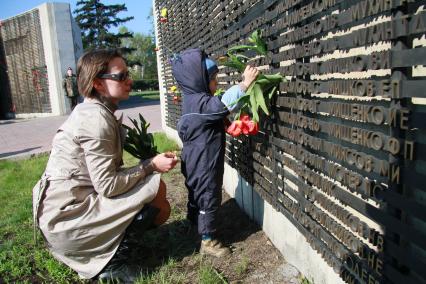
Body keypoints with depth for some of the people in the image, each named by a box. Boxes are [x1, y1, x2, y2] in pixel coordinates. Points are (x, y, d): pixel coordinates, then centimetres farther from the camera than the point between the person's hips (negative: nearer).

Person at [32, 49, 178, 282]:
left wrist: (151, 162, -1)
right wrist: (151, 166, -15)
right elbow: (108, 185, -24)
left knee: (159, 209, 9)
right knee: (157, 189, -17)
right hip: (66, 215, -9)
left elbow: (106, 171, 6)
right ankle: (114, 264, -3)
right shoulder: (97, 119, -21)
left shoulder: (93, 111, 9)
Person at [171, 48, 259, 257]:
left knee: (197, 194, 23)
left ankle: (195, 223, 42)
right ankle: (208, 240, 11)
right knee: (208, 198, 0)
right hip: (204, 164, -10)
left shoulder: (193, 100, 9)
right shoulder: (201, 103, -24)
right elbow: (225, 104, -37)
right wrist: (245, 83, -34)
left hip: (196, 163, 10)